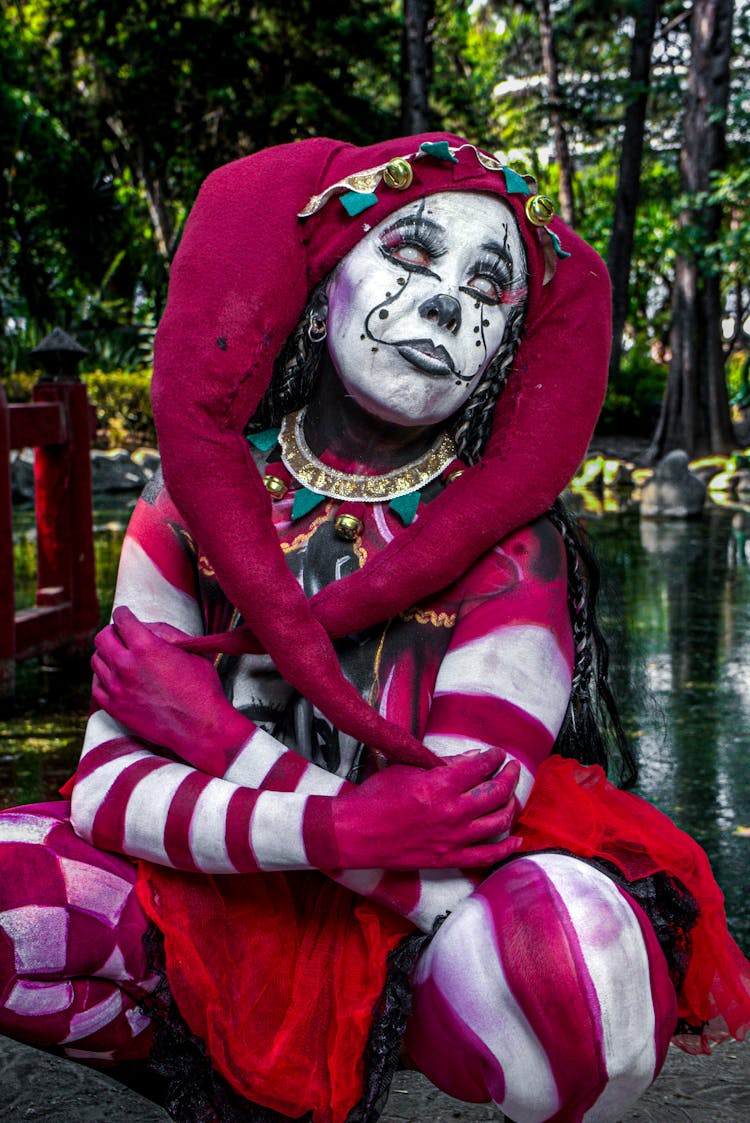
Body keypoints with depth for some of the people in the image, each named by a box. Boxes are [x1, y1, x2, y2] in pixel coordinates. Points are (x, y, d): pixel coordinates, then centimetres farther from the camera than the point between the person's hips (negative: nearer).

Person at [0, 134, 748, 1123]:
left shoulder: (512, 556, -17)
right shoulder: (193, 509, -8)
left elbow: (452, 853, -24)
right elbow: (106, 788, -13)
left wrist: (208, 729, -18)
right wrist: (335, 827, -31)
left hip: (423, 938, -3)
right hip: (234, 918, 3)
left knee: (568, 953, -36)